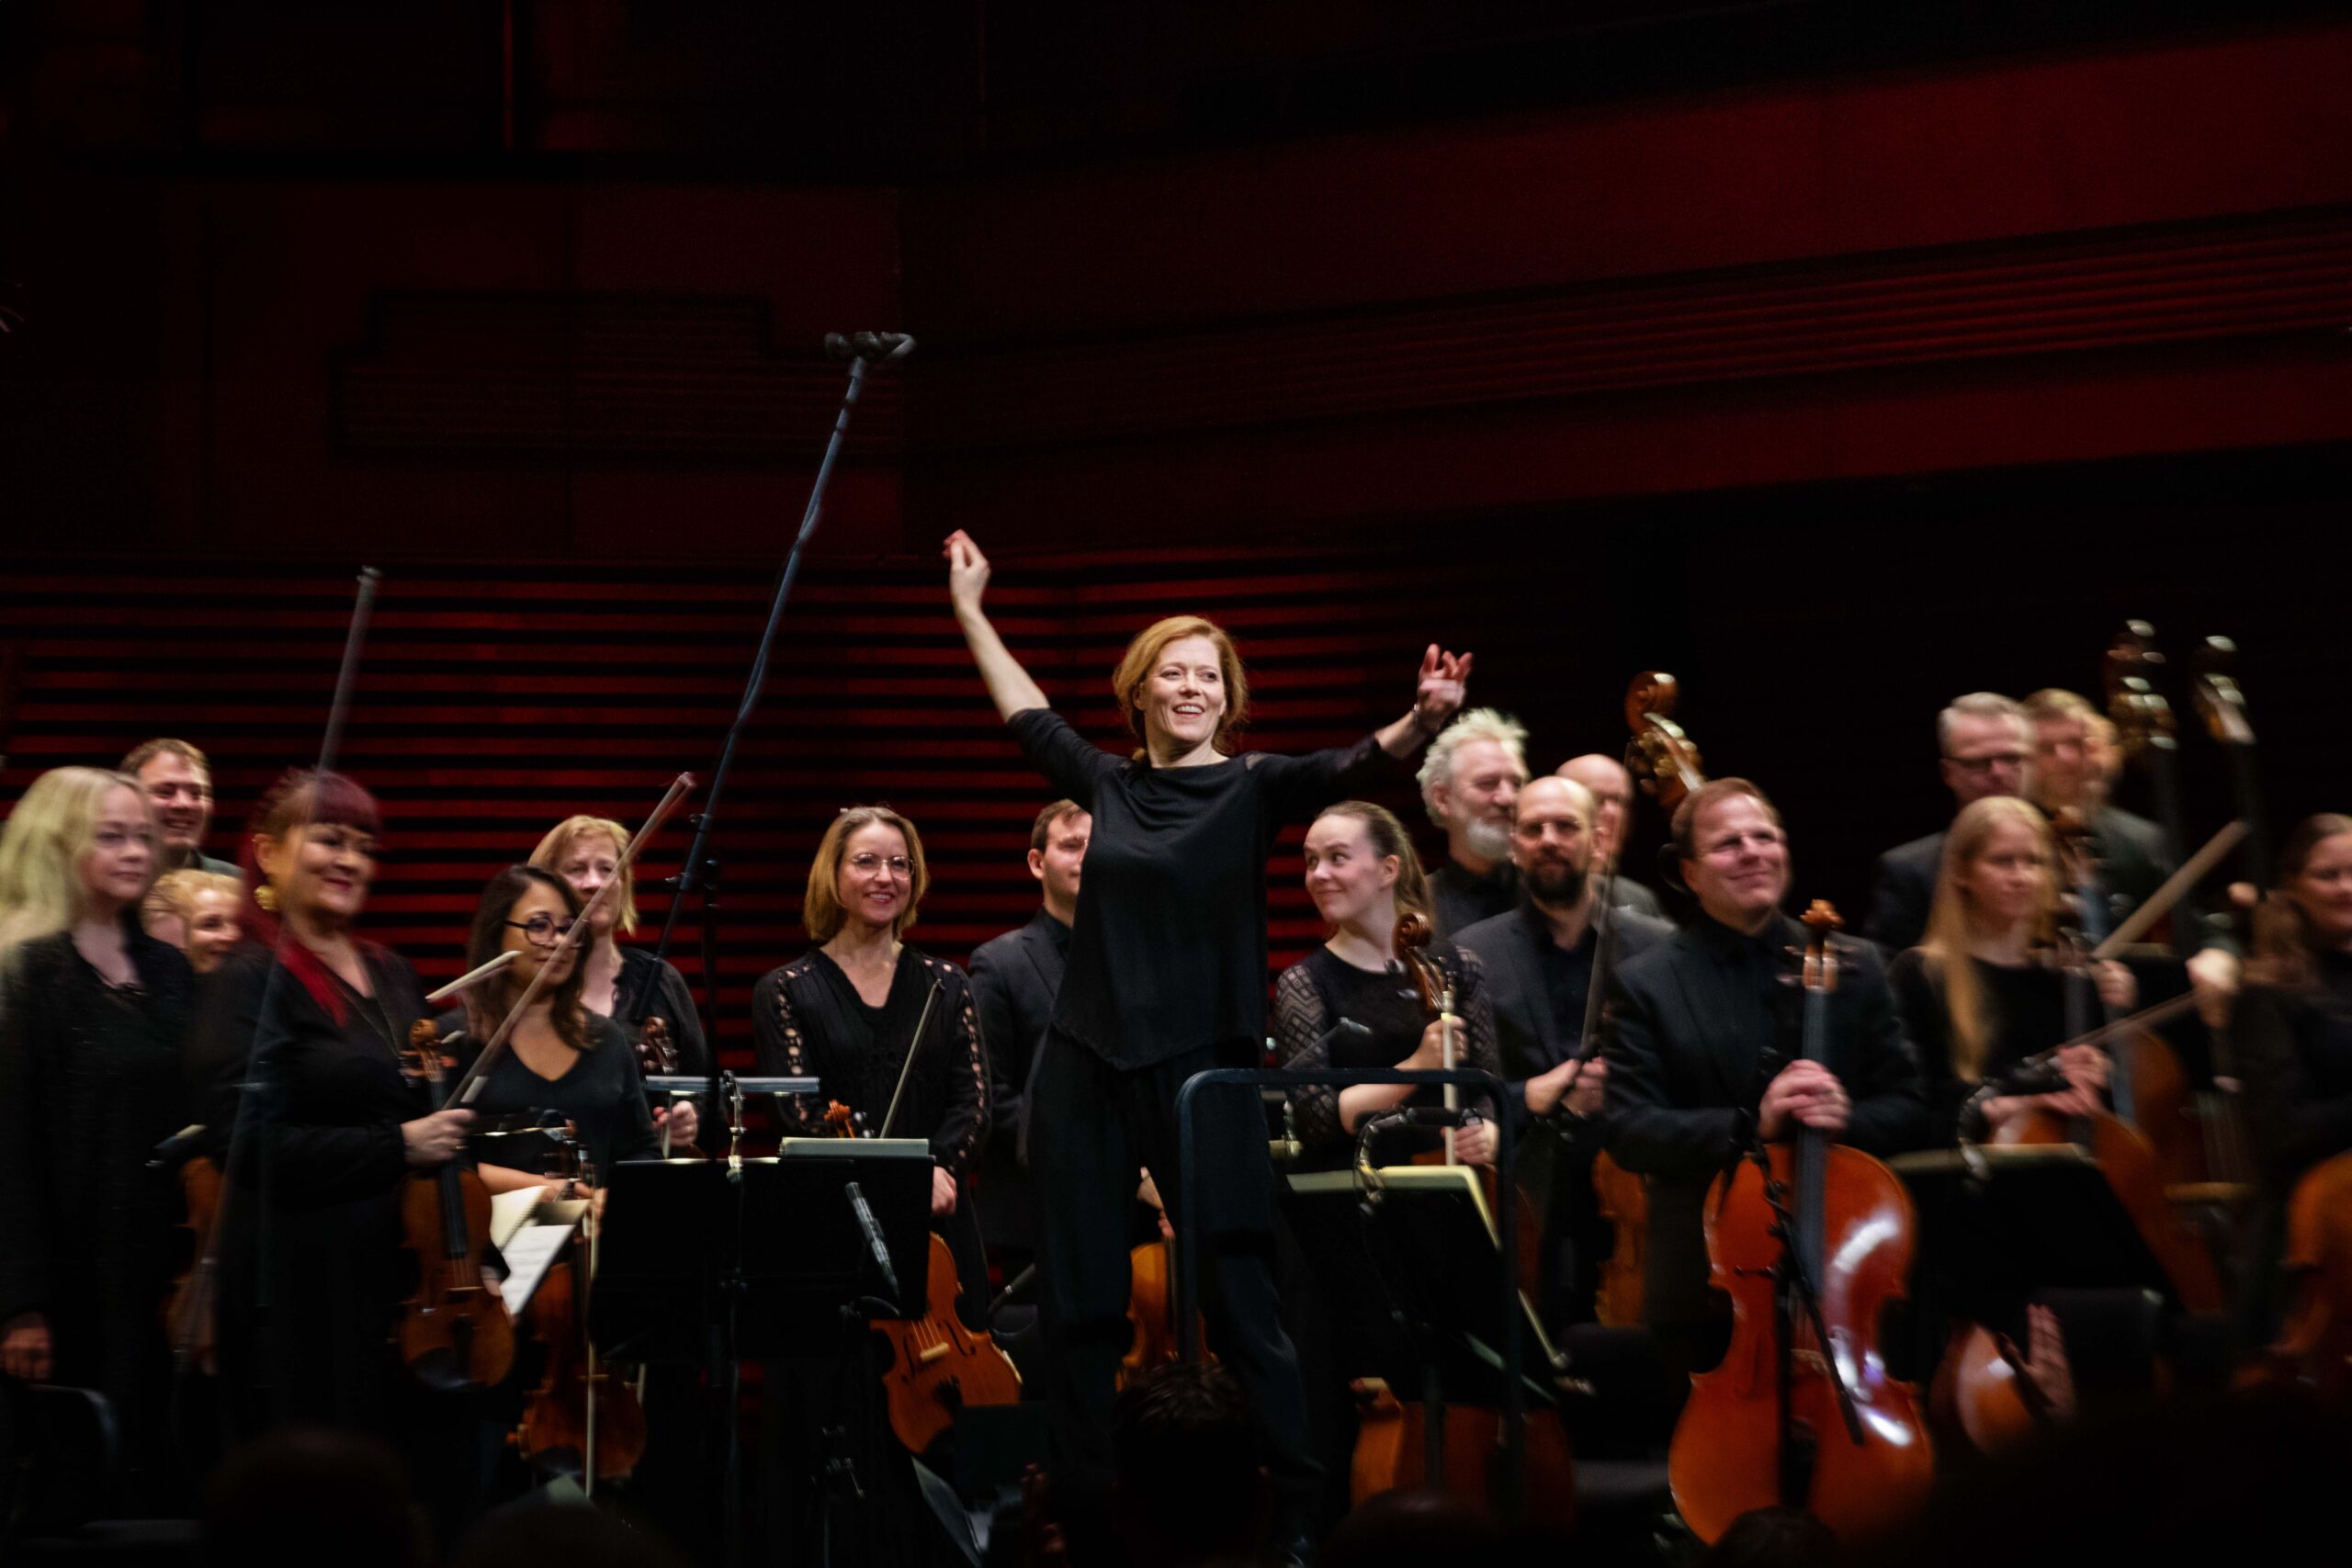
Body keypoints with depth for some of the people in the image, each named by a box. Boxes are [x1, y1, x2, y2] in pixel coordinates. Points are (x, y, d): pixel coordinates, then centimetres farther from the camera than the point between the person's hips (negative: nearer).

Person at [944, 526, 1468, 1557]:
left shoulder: (1253, 787, -3)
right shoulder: (1107, 784, 9)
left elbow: (1346, 768, -20)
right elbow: (1029, 717, 25)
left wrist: (1422, 722, -40)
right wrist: (969, 611, 34)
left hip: (1199, 1071, -4)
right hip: (1085, 1066, 4)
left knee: (1238, 1306, -7)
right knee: (1078, 1304, 8)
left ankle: (1302, 1514, -1)